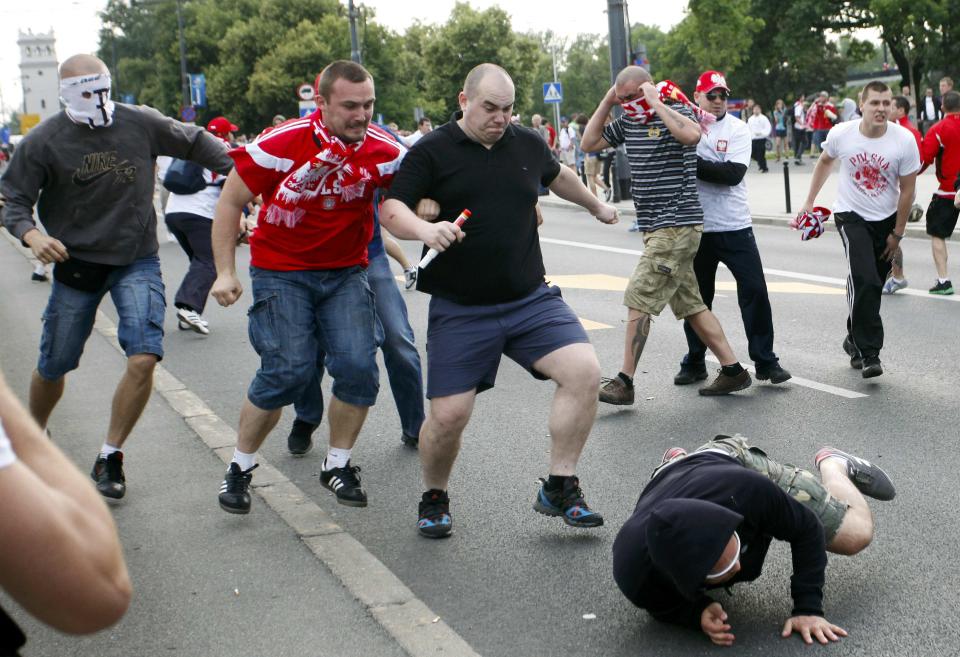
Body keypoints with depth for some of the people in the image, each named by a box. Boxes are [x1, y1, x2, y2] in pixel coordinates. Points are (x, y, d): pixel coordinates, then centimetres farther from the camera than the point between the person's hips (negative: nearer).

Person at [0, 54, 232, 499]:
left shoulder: (142, 124, -4)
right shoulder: (44, 141, -6)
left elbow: (195, 142, 11)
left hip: (137, 262, 0)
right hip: (76, 263, 0)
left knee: (143, 360, -16)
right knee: (53, 367, 10)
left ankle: (110, 458, 2)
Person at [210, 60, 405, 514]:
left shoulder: (383, 151, -10)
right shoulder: (283, 144, -17)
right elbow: (230, 202, -7)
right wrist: (224, 271, -10)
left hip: (347, 272, 3)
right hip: (281, 271, -3)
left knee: (358, 367, -10)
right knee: (288, 371, -11)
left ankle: (337, 465, 13)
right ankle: (240, 468, 11)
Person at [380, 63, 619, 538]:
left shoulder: (527, 144, 10)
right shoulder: (431, 152, -3)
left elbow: (558, 176, 31)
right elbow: (390, 209, -11)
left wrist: (596, 205, 46)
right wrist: (425, 230, -32)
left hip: (531, 300, 3)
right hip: (460, 310, -3)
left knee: (584, 371, -16)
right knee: (448, 415, -6)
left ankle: (558, 489, -1)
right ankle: (434, 499, 24)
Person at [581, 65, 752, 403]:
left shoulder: (676, 114, -10)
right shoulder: (627, 121, 13)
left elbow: (691, 135, -33)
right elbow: (588, 143, 18)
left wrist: (655, 103, -23)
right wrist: (606, 103, 8)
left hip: (676, 226, -9)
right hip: (658, 229, 9)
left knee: (639, 299, -10)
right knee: (689, 303, 11)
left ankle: (624, 382, -5)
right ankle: (733, 370, 18)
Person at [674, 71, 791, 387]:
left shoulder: (737, 129, -1)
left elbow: (733, 173, -16)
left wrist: (692, 163, -21)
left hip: (735, 227, -1)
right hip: (696, 227, 1)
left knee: (755, 291, -3)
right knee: (697, 296, 11)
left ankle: (766, 362, 8)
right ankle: (694, 362, 24)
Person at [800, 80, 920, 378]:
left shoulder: (904, 140, -16)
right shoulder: (841, 134, -13)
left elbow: (907, 189, -7)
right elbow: (825, 161, 10)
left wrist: (897, 233, -3)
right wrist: (809, 201, 13)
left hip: (887, 219, 2)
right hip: (851, 216, -2)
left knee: (872, 286, 10)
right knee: (864, 281, -19)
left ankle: (855, 339, 34)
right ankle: (869, 353, -16)